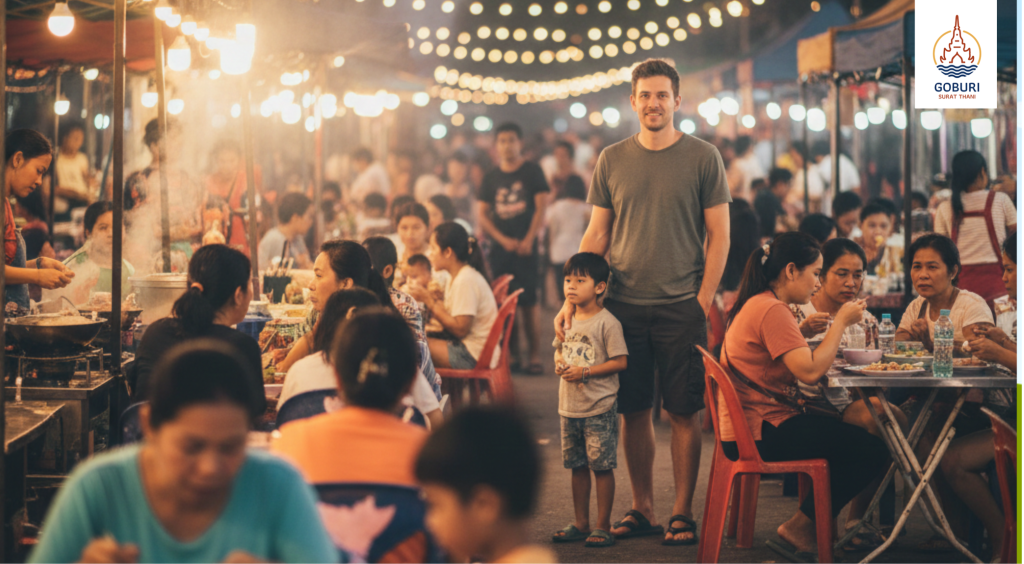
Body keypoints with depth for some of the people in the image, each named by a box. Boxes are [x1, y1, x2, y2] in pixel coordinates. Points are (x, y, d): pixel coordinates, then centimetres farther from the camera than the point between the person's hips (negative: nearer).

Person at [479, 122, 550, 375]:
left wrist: (528, 240, -9)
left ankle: (535, 355, -5)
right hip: (501, 247, 3)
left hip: (525, 247, -3)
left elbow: (541, 207, -1)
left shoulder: (532, 171, 3)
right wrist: (503, 239, -3)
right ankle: (513, 355, 7)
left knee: (529, 303, -8)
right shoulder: (491, 178, 12)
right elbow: (483, 215, 11)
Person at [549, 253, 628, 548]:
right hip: (570, 406, 7)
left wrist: (584, 372, -19)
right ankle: (581, 523, 22)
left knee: (602, 466, -3)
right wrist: (559, 363, 0)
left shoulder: (607, 322, -12)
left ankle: (603, 527, 5)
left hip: (599, 409, -7)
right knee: (577, 466, 13)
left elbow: (620, 362, -15)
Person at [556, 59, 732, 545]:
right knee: (633, 411, 6)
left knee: (683, 412, 1)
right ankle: (642, 509, 17)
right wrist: (573, 300, 2)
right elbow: (596, 236, 11)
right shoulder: (612, 160, 8)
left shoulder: (702, 157, 1)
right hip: (623, 305, 3)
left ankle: (682, 513, 9)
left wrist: (703, 301, -8)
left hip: (681, 307, -2)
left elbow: (719, 236, 1)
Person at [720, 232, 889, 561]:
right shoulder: (772, 310, -18)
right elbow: (810, 371, -24)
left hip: (745, 429, 11)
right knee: (872, 452, -11)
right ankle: (800, 528, -1)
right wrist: (841, 322, -15)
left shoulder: (755, 305, 16)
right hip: (761, 434, -11)